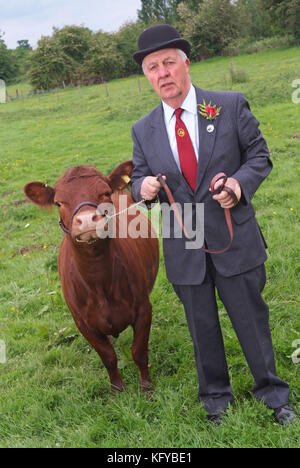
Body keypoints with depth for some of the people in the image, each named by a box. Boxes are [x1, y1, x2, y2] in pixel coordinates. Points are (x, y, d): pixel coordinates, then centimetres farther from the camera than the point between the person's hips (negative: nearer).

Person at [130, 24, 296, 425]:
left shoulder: (230, 106, -5)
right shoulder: (143, 130, 2)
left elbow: (259, 155, 0)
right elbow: (138, 179, 10)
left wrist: (240, 182, -20)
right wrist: (143, 188, -15)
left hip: (234, 239, -2)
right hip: (183, 249, 2)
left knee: (252, 319, 11)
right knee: (202, 327, 15)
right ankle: (216, 398, 37)